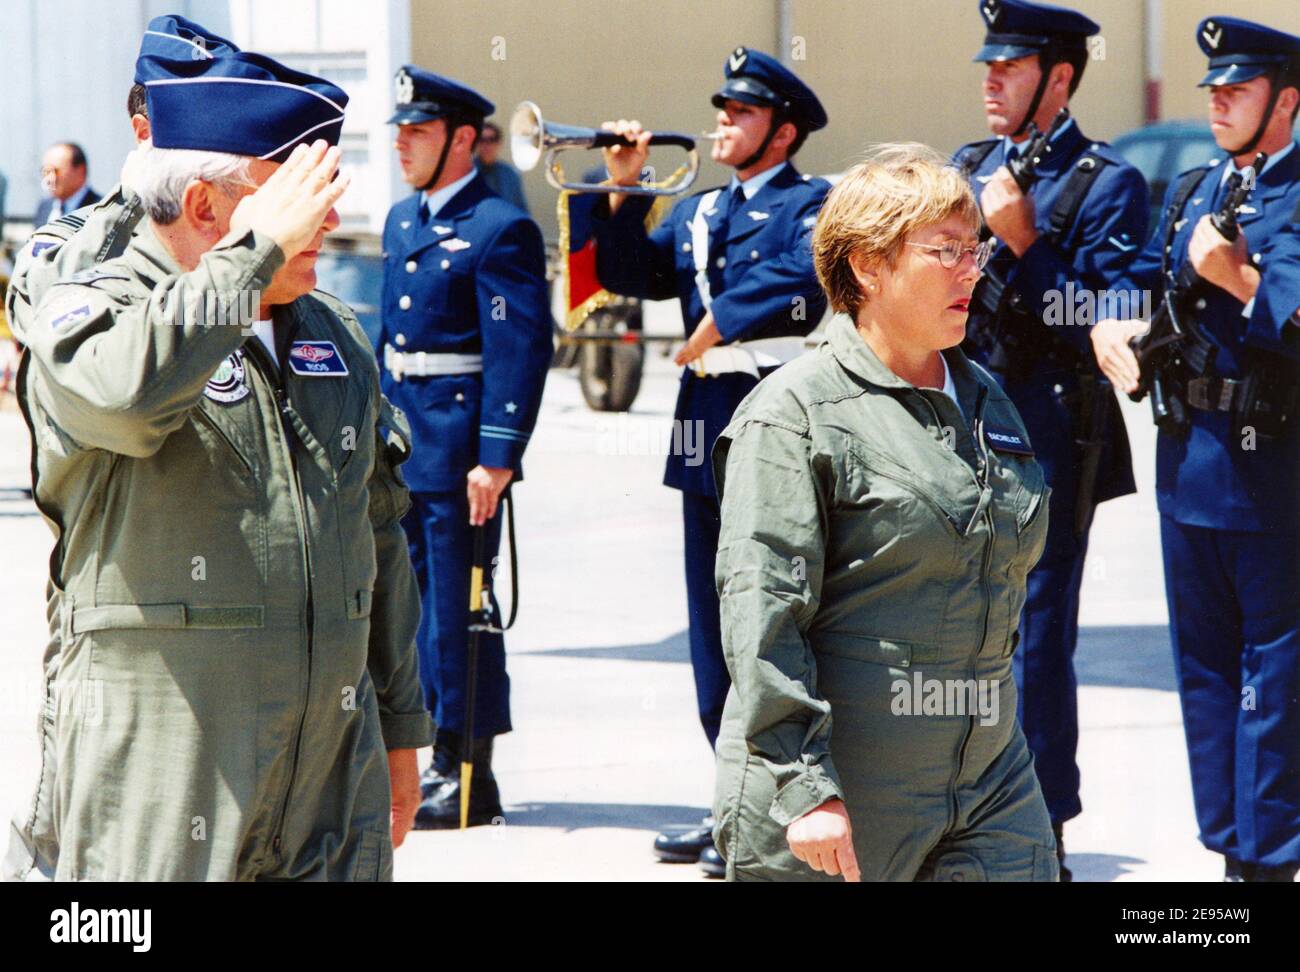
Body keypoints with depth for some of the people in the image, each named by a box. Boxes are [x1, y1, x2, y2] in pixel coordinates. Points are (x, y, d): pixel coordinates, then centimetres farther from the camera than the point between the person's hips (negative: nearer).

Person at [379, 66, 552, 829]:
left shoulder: (500, 229, -12)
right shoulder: (403, 221, 14)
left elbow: (521, 350, -16)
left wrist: (497, 457, -20)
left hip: (459, 443, -9)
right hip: (400, 440, 9)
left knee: (459, 607, -4)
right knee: (412, 599, 13)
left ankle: (471, 778, 4)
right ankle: (440, 758, 24)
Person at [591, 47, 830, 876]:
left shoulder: (812, 203, -1)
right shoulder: (699, 211, 20)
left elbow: (802, 281, -18)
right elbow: (630, 274, 13)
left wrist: (717, 322, -13)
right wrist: (624, 191, 4)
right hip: (707, 428, 8)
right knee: (716, 625, 10)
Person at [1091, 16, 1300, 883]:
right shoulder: (1190, 192, 14)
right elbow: (1138, 280, 17)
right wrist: (1112, 327, -3)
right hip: (1190, 454, 8)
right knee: (1202, 657, 13)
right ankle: (1228, 843, 22)